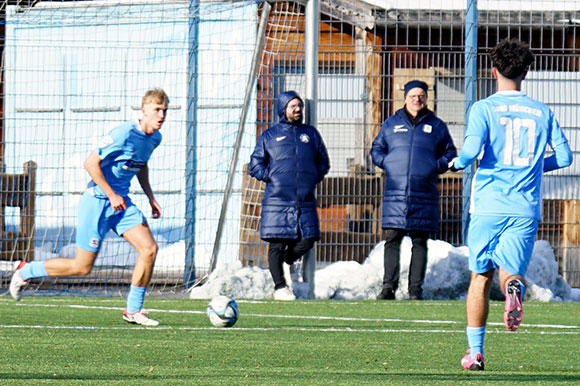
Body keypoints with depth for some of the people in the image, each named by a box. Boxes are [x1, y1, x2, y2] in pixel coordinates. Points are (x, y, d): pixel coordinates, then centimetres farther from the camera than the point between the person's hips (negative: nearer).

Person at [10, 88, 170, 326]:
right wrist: (112, 195, -19)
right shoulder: (124, 134, -22)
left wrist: (150, 197, 17)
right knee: (82, 267, -2)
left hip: (121, 201, 8)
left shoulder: (155, 138, 5)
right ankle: (26, 271, 19)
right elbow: (91, 163, -21)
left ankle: (133, 311, 3)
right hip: (97, 201, -8)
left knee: (149, 249, -9)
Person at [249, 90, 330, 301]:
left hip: (305, 202, 3)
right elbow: (255, 166, 8)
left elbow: (323, 163, 22)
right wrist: (273, 177, -6)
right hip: (277, 201, -3)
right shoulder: (269, 136, 7)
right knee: (277, 243, -5)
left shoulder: (311, 134, 15)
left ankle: (287, 259, 28)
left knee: (307, 240, -3)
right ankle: (280, 286, 3)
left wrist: (313, 178, 6)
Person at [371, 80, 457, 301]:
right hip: (395, 192, 0)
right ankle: (389, 286, -5)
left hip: (424, 193, 0)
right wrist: (386, 162, -1)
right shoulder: (391, 124, 12)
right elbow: (376, 149, 18)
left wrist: (437, 166, -5)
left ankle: (416, 289, 3)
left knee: (420, 242, 1)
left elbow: (450, 153, 14)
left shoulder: (436, 126, 10)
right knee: (392, 239, -6)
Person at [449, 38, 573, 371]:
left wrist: (458, 163, 6)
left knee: (481, 277, 12)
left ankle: (475, 351, 12)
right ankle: (515, 287, -36)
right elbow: (564, 156, 8)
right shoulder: (542, 112, 8)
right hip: (525, 211, 1)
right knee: (510, 273, 4)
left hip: (488, 206, -1)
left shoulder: (484, 109, -2)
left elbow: (472, 148, -16)